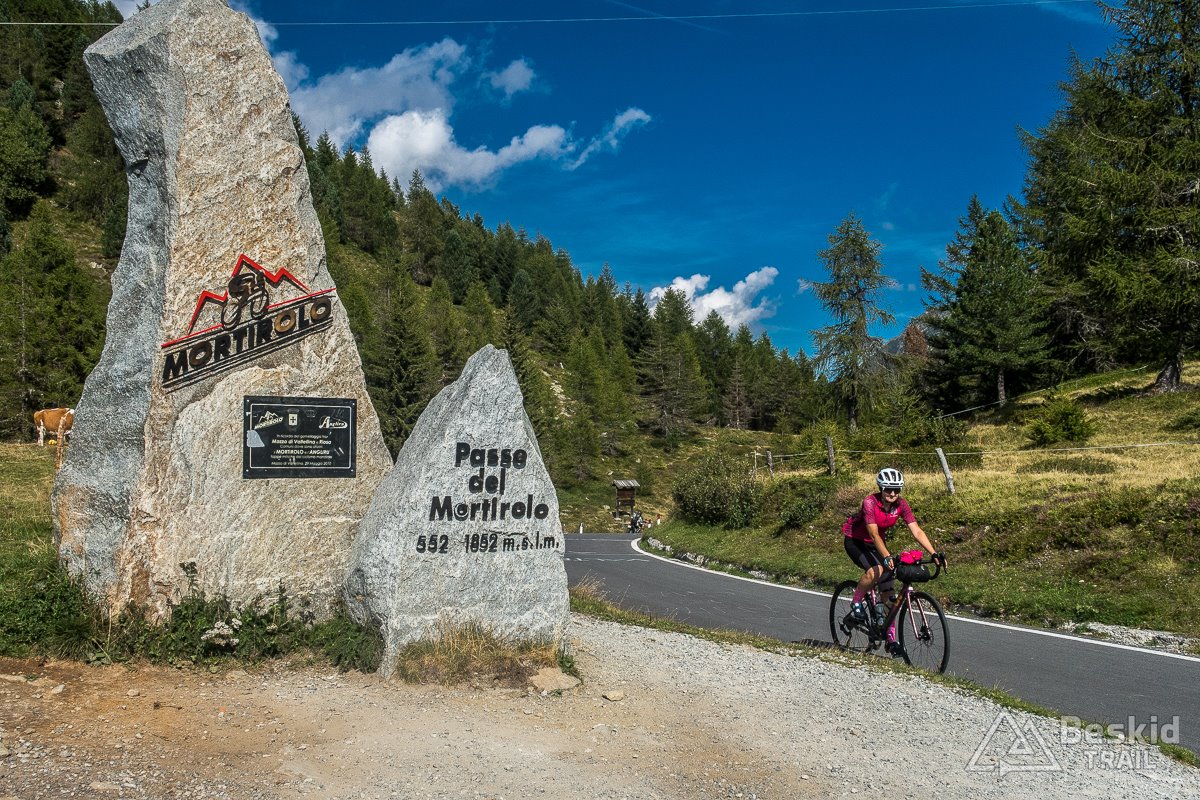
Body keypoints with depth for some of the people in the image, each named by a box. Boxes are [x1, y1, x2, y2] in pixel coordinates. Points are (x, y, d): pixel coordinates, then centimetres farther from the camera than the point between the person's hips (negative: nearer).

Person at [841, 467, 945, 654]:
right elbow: (874, 534, -35)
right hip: (855, 541, -5)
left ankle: (891, 639, 7)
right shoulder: (870, 502, -29)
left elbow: (917, 532, -19)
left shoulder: (901, 504, -14)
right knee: (876, 570, -34)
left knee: (888, 593, -2)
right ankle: (856, 602, -8)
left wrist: (935, 553, -31)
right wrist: (887, 557, -47)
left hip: (877, 543, 5)